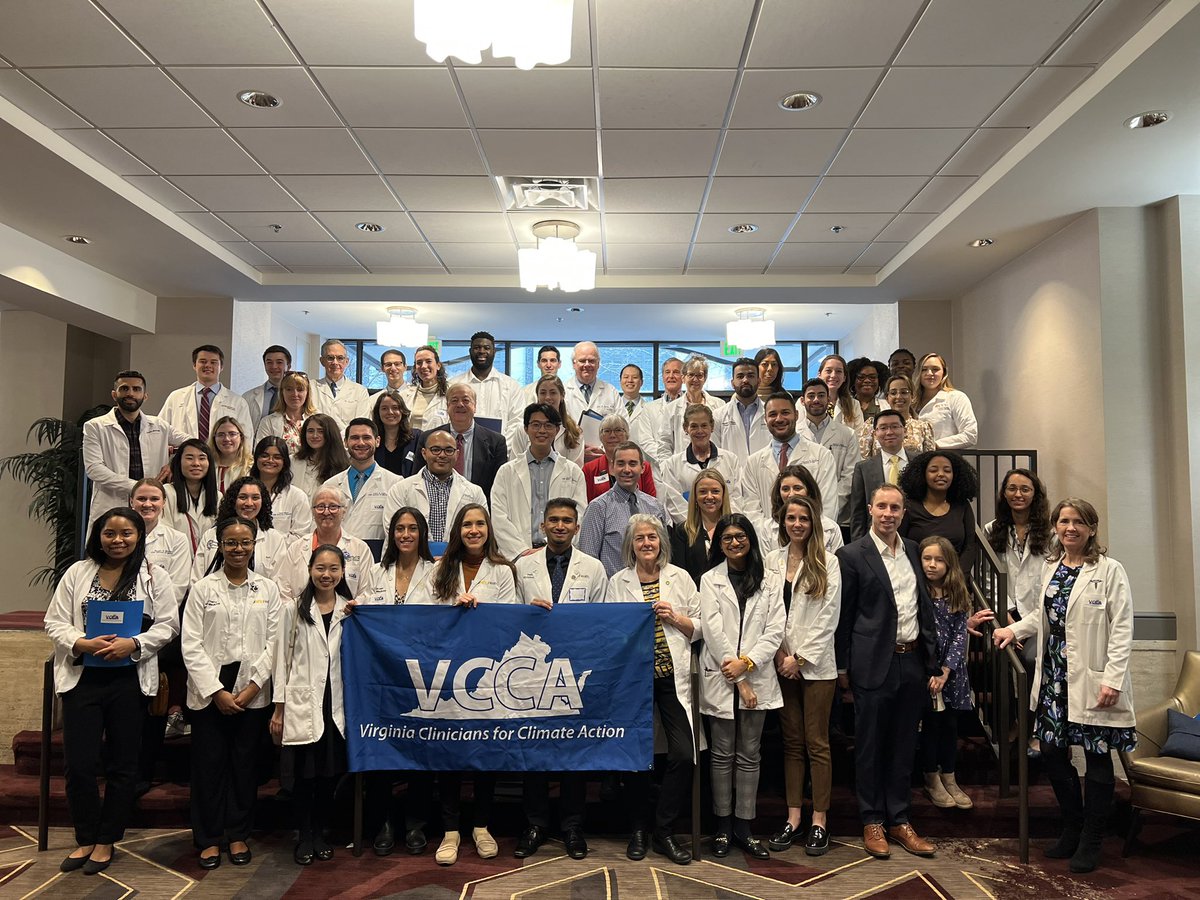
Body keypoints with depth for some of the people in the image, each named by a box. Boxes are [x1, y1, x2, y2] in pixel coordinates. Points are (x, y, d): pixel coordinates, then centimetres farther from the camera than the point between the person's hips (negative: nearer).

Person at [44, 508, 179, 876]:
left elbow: (168, 624, -3)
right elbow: (55, 622, 1)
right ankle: (85, 838, 24)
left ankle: (106, 841, 25)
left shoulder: (154, 577, 0)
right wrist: (81, 643, -17)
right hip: (82, 678, 1)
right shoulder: (77, 572, 4)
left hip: (130, 681, -1)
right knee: (78, 763, 3)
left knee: (122, 765, 8)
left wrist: (133, 644, -18)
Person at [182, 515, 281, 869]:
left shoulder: (268, 589, 6)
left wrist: (253, 686, -9)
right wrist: (216, 691, -10)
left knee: (245, 764, 8)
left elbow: (273, 643, 1)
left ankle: (238, 834, 22)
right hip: (209, 691, -1)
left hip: (252, 692, 1)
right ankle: (208, 838, 19)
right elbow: (191, 645, -4)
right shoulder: (202, 589, 2)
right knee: (209, 764, 4)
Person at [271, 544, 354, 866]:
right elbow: (283, 659, 1)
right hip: (302, 704, -2)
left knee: (329, 772, 10)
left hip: (335, 704, 2)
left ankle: (320, 833, 26)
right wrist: (279, 708, -1)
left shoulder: (351, 610, 6)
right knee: (303, 773, 5)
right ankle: (304, 837, 20)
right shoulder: (294, 610, 1)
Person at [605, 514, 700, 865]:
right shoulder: (618, 582, 5)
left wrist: (675, 617, -9)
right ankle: (638, 828, 23)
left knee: (683, 754, -8)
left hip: (672, 677, 1)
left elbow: (699, 628, 7)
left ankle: (664, 831, 10)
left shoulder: (679, 577, 6)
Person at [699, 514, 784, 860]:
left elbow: (775, 631, 2)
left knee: (750, 755, 7)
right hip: (720, 678, -2)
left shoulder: (770, 582, 9)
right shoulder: (710, 580, 3)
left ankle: (744, 826, 16)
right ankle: (723, 826, 15)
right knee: (722, 754, 5)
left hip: (756, 677, 2)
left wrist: (747, 662, -13)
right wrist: (738, 681, -10)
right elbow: (714, 632, -5)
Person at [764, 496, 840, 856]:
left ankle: (819, 821, 10)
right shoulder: (771, 560, 7)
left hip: (816, 664, -3)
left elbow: (828, 617, -6)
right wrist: (781, 654, -6)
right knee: (791, 742, 9)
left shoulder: (828, 563, -1)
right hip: (782, 663, 3)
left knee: (816, 743, 2)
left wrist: (801, 658, -9)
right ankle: (793, 817, 15)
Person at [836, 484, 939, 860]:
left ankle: (899, 819, 26)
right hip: (875, 664, -5)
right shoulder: (852, 555, -7)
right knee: (870, 745, 7)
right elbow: (843, 617, -5)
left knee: (903, 745, 14)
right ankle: (872, 821, 20)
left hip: (912, 662, 5)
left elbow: (925, 606, 15)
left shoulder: (912, 551, 10)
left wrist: (931, 659, 11)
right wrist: (844, 667, -3)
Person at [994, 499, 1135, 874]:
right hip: (1054, 677, 6)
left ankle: (1090, 841, 22)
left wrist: (1112, 679, -18)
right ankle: (1072, 829, 30)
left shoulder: (1109, 570, -8)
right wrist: (1014, 629, 7)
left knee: (1097, 757, 6)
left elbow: (1122, 628, -12)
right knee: (1052, 752, 9)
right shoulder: (1051, 568, 11)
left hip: (1091, 681, -6)